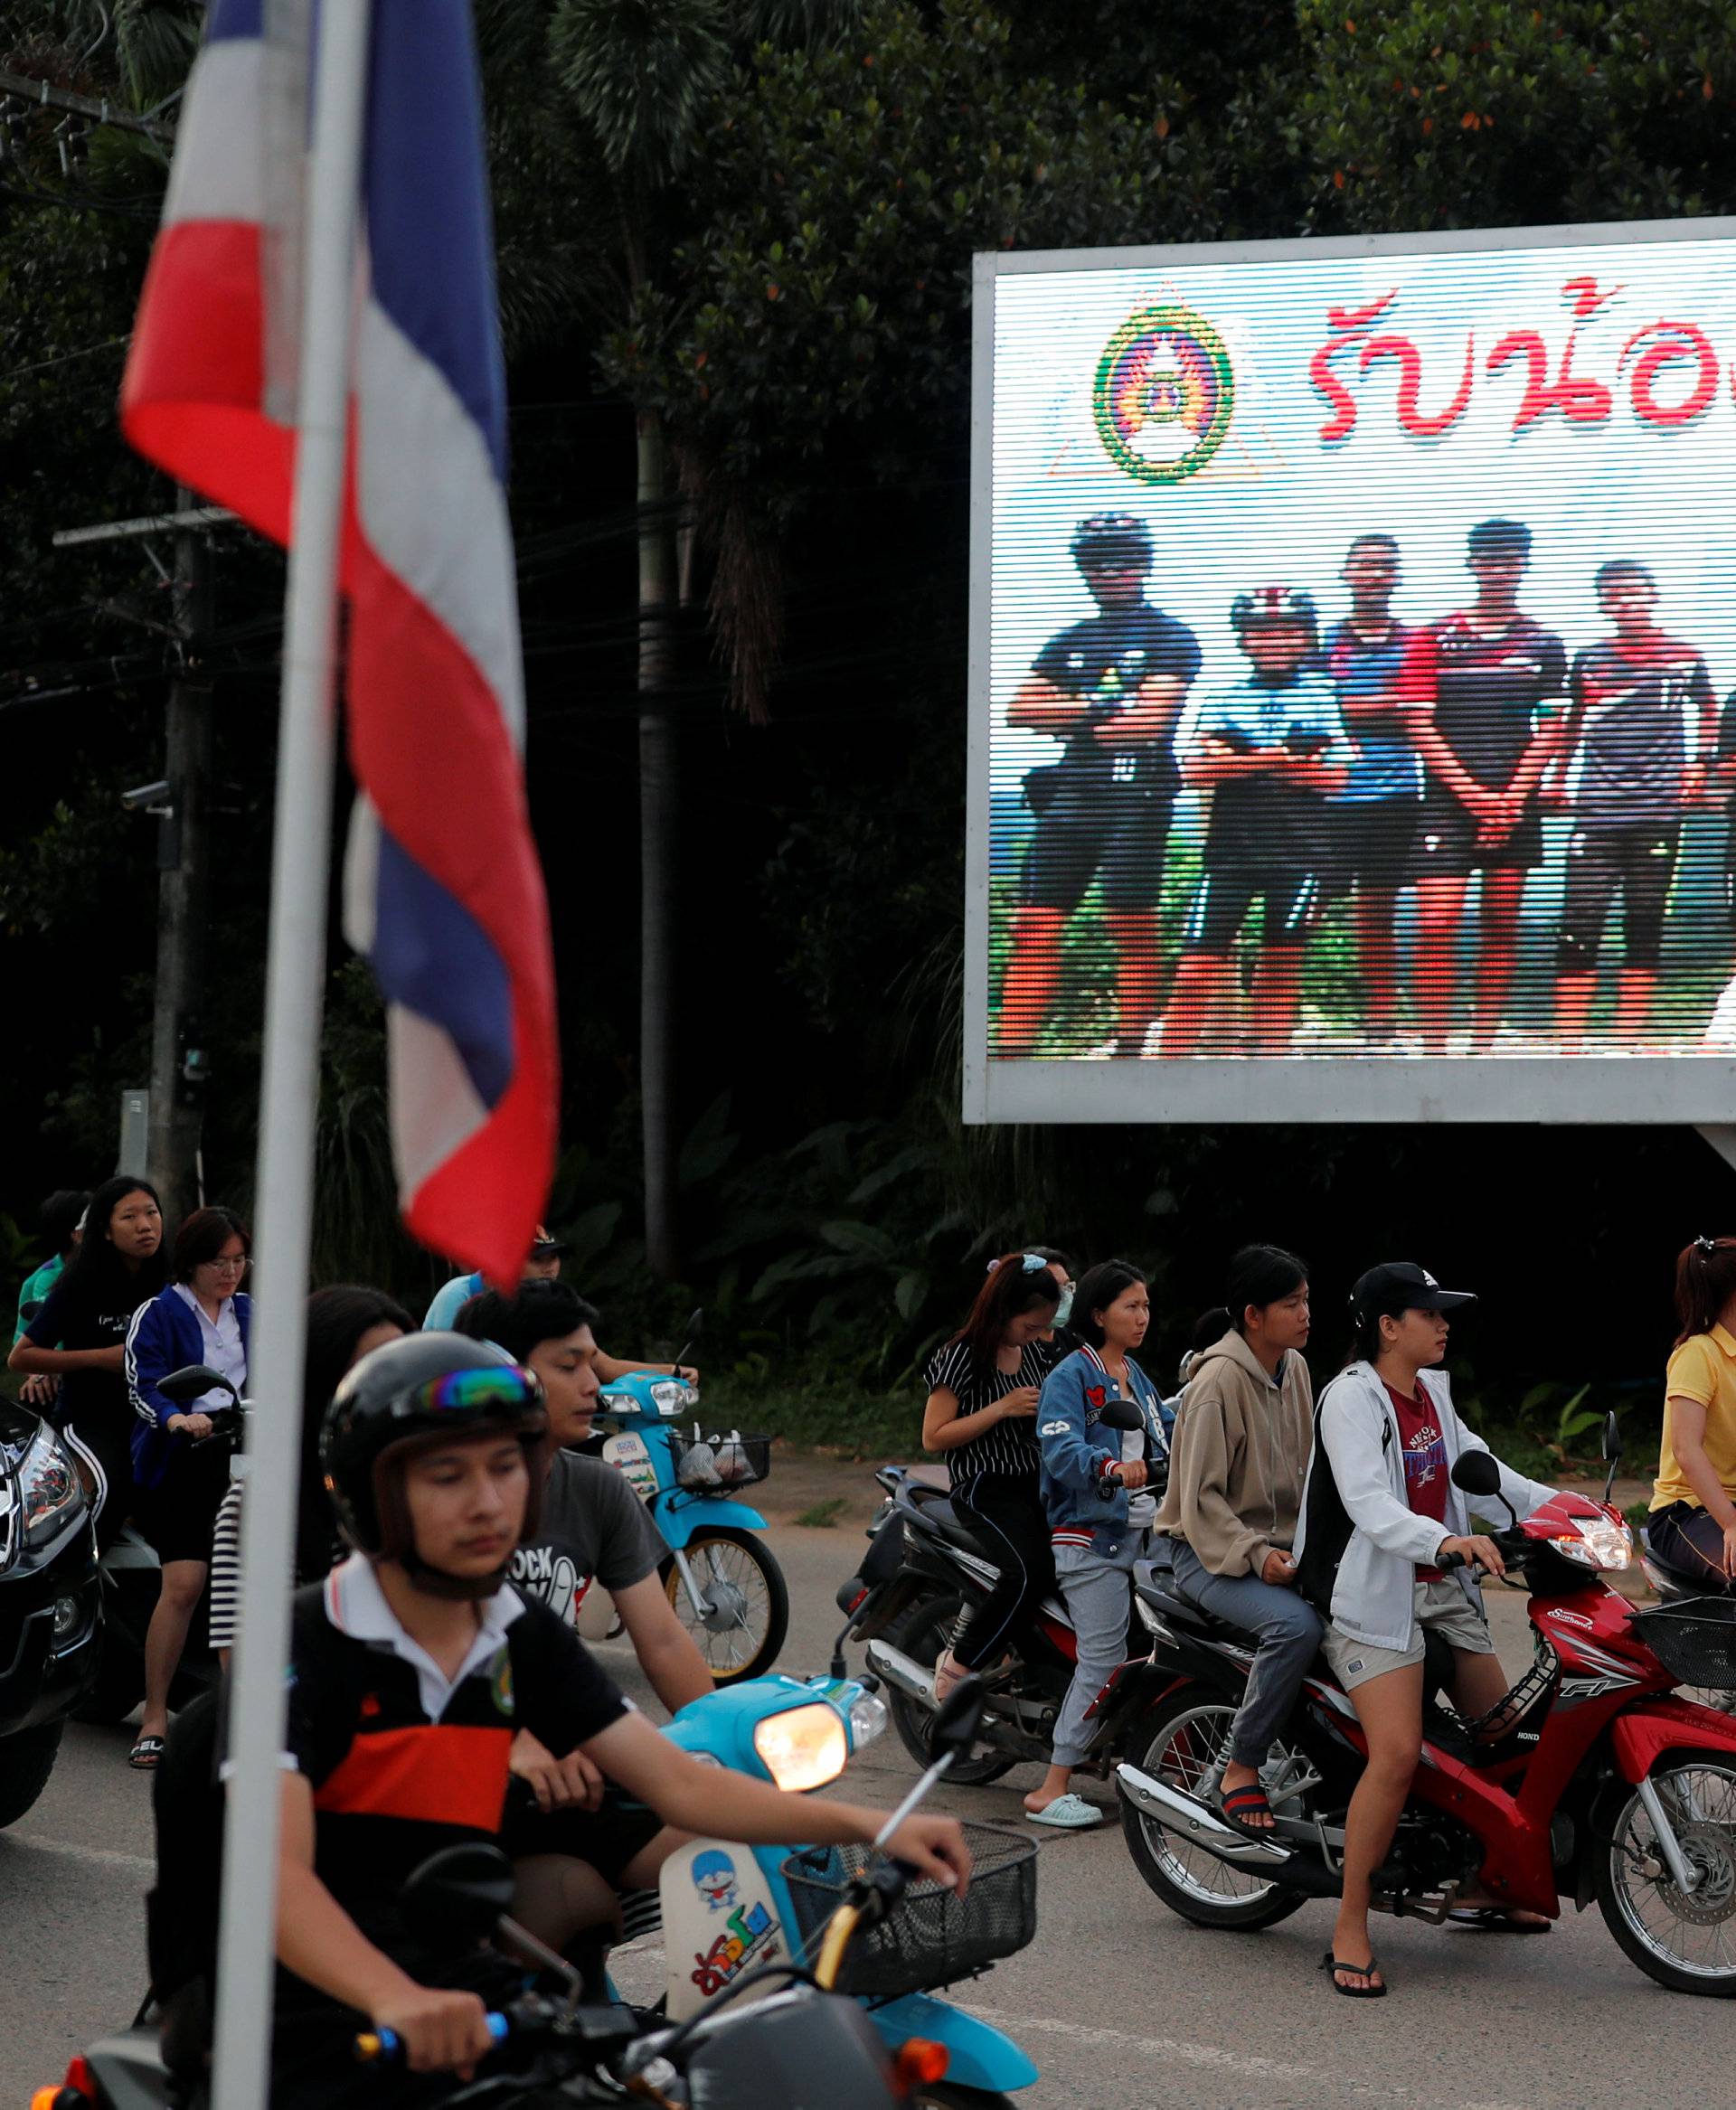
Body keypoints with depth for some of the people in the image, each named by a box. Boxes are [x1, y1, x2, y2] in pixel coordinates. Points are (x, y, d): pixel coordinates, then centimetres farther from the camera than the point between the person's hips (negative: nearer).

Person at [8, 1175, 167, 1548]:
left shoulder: (168, 1284, 7)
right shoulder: (80, 1288, -5)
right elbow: (20, 1356, -5)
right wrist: (100, 1357, -12)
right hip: (87, 1417, -4)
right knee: (109, 1483, -32)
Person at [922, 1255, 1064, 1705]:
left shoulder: (1038, 1353, 13)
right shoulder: (961, 1357, -7)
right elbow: (933, 1437, -10)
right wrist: (1002, 1409, -16)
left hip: (1036, 1483, 8)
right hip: (986, 1490, -7)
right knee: (1031, 1570, -30)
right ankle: (956, 1667, -15)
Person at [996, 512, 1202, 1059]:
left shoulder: (1171, 638, 4)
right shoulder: (1071, 640, 21)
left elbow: (1150, 721, -8)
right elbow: (1020, 710, 11)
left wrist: (1070, 719, 2)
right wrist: (1092, 711, -3)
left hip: (1137, 793, -5)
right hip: (1071, 789, 5)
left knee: (1133, 928, -2)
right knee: (1036, 926, -3)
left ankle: (1129, 1053, 4)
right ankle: (1011, 1051, -5)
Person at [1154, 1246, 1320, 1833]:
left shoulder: (1293, 1367, 9)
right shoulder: (1220, 1379, -16)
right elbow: (1202, 1496, -17)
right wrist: (1254, 1555, -25)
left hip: (1281, 1545, 8)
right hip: (1210, 1549, -8)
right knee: (1296, 1625, -32)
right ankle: (1241, 1768, -19)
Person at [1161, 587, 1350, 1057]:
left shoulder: (1322, 696, 9)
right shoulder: (1223, 698, 12)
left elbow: (1337, 776, 0)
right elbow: (1193, 769, 0)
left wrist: (1238, 763, -4)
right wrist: (1260, 761, -15)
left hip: (1300, 846, 0)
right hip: (1231, 845, 0)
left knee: (1283, 957, 1)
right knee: (1200, 955, -6)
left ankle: (1269, 1058, 7)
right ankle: (1173, 1055, -3)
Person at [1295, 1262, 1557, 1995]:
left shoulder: (1432, 1392, 12)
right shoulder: (1351, 1397, -14)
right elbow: (1367, 1503, -27)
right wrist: (1447, 1541, -42)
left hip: (1443, 1591, 9)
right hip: (1374, 1594, -9)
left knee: (1504, 1733, 11)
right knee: (1398, 1754, -21)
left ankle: (1481, 1889, 31)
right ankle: (1349, 1932, -12)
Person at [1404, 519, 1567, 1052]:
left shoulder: (1542, 643, 9)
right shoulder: (1435, 638, 5)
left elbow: (1548, 729, 6)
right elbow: (1422, 727, 0)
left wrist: (1510, 801, -6)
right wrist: (1475, 797, -7)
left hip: (1515, 804, 2)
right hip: (1448, 802, -2)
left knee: (1501, 927, 4)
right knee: (1436, 925, -11)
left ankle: (1483, 1047, 9)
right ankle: (1434, 1049, -10)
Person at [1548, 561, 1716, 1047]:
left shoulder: (1683, 658, 6)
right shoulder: (1589, 660, 8)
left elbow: (1707, 713, 23)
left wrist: (1699, 763, 10)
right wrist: (1559, 776, 13)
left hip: (1658, 811, 0)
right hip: (1596, 811, 0)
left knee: (1645, 930, 4)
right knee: (1579, 929, -8)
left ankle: (1628, 1043, 9)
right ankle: (1570, 1045, -6)